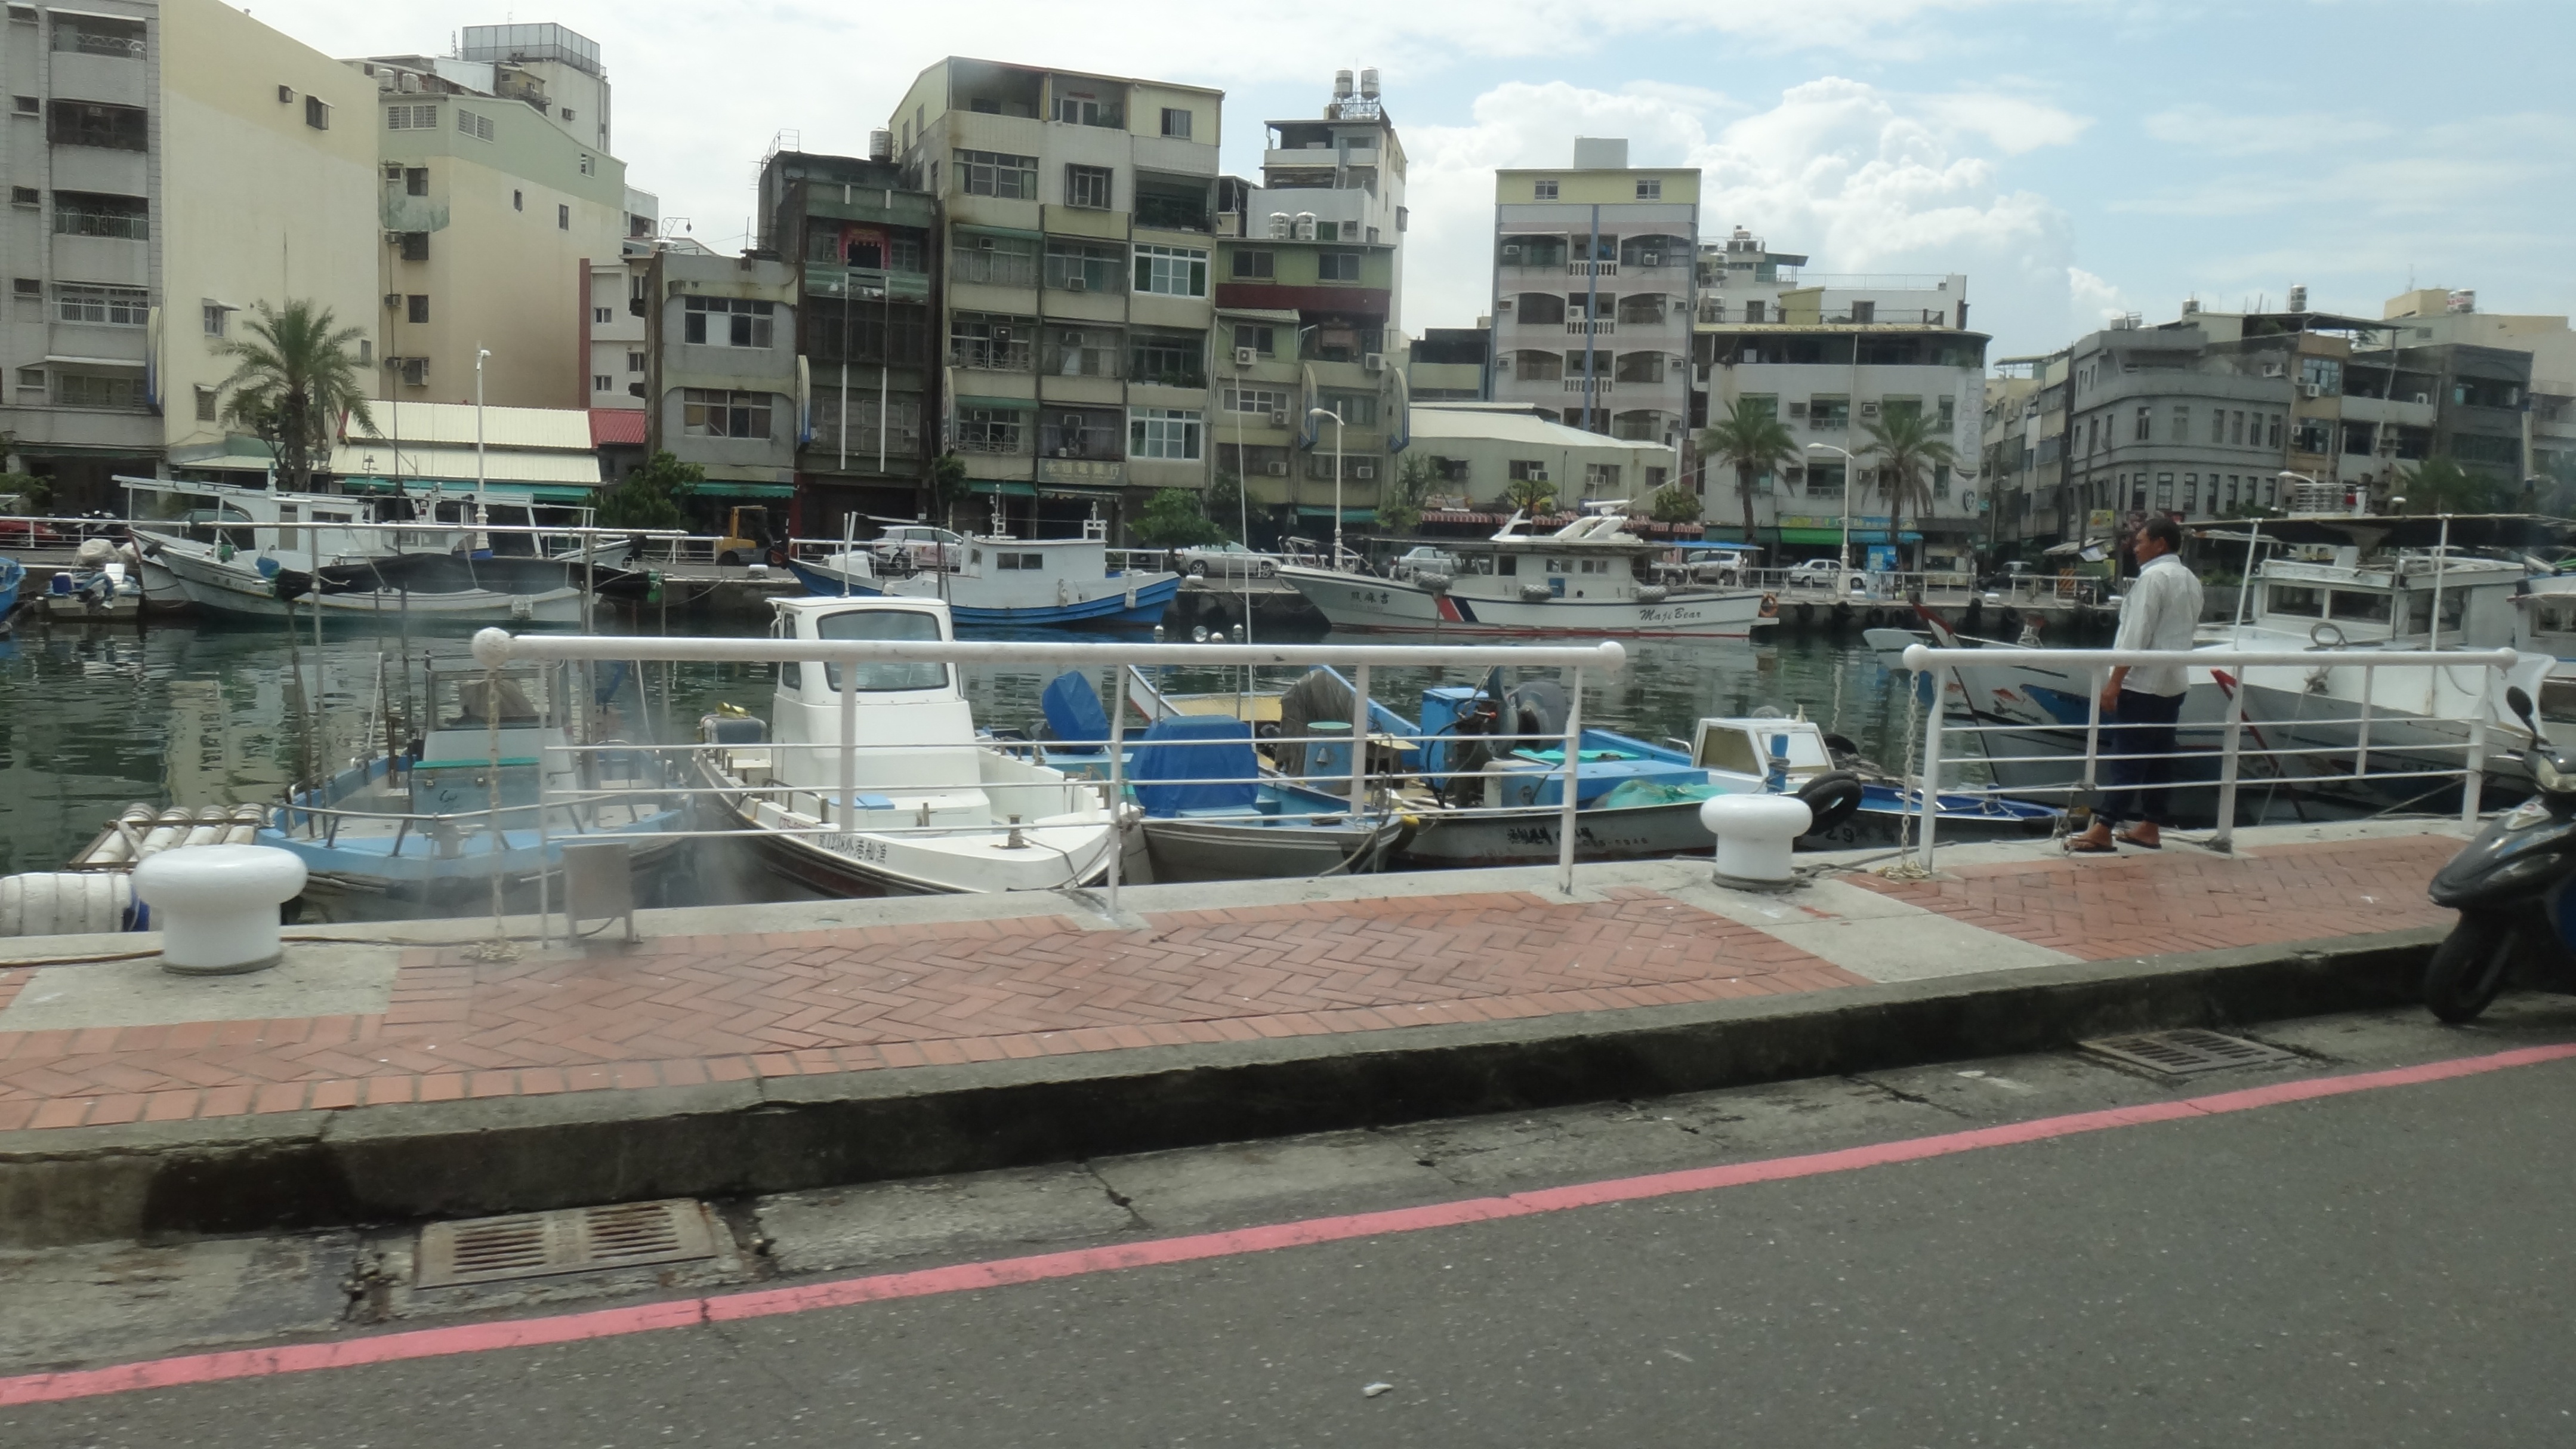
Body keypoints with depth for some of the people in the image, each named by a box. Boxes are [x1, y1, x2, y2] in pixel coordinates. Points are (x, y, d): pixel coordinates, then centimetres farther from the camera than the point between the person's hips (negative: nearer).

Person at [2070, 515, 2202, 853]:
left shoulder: (2153, 577, -13)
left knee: (2127, 759, -9)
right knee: (2159, 758, 11)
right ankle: (2150, 827, 16)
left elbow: (2137, 635, -18)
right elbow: (2188, 630, 18)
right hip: (2173, 684, 9)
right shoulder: (2191, 581, 14)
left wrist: (2115, 682, -18)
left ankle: (2103, 831, -9)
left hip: (2142, 684, -9)